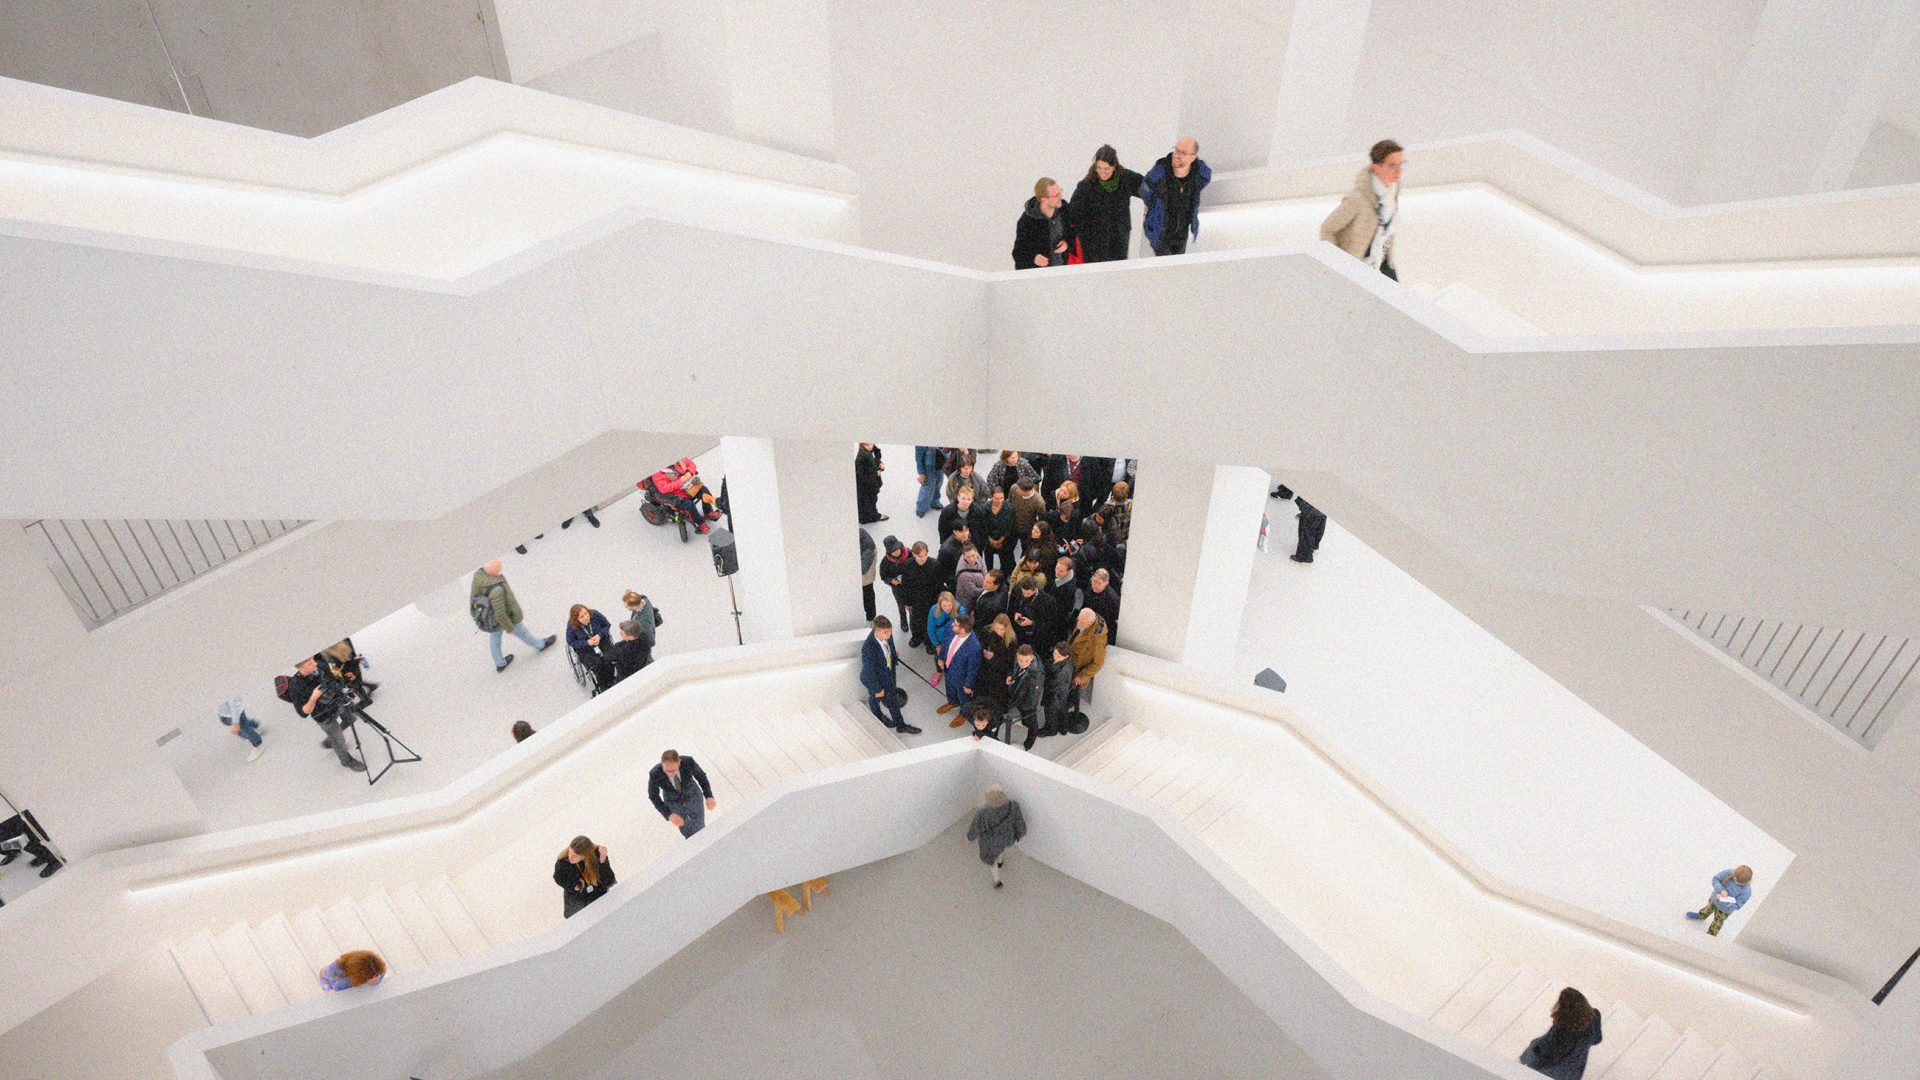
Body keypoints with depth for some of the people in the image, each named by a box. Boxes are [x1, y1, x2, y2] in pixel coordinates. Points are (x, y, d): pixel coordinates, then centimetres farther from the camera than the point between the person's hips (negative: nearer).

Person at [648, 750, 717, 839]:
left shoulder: (688, 762, -38)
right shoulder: (655, 774, -39)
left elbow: (700, 776, -16)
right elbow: (653, 796, -19)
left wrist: (709, 797, -31)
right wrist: (669, 815, -30)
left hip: (693, 798, 0)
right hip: (674, 804, 0)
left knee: (699, 831, 18)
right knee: (686, 830, 27)